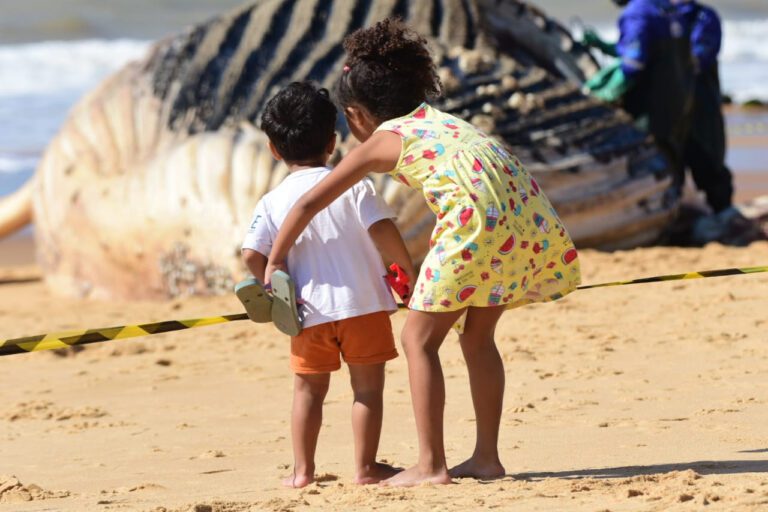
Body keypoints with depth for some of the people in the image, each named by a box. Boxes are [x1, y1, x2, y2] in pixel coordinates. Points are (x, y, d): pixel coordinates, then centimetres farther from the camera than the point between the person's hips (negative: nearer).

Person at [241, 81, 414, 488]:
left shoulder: (273, 202, 1)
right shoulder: (352, 186, -4)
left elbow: (252, 256, -8)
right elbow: (382, 230, -13)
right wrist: (409, 271, -2)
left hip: (309, 311, 2)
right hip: (362, 302, -2)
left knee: (309, 388, 13)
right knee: (367, 384, 7)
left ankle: (302, 469, 14)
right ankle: (365, 466, 6)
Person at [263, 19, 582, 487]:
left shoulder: (378, 143, 14)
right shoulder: (434, 118, 30)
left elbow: (308, 205, 19)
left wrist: (275, 261, 33)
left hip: (478, 219, -7)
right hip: (526, 214, 7)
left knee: (420, 339, 7)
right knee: (477, 335, 23)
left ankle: (432, 466, 4)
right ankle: (487, 456, 22)